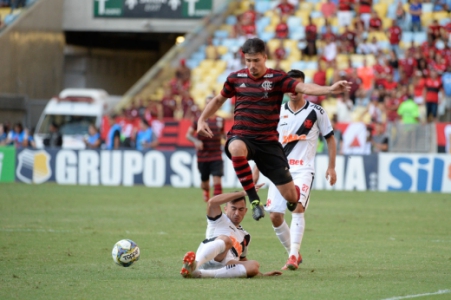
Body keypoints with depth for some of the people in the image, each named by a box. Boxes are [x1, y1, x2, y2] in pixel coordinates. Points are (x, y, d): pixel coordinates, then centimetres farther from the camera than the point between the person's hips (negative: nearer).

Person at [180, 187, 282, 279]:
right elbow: (212, 202, 0)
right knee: (225, 240, -35)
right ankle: (195, 264, -65)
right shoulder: (219, 220, 21)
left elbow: (242, 259, 47)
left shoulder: (245, 236, 37)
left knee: (254, 266, -26)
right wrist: (243, 193, 3)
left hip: (224, 266, 5)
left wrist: (261, 274, 34)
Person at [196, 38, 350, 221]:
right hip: (241, 137, 0)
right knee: (236, 148, -42)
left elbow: (304, 88, -19)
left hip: (268, 142, 0)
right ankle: (254, 199, -27)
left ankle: (294, 198, 41)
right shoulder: (236, 78, 5)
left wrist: (330, 89, -36)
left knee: (290, 195, -2)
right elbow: (219, 99, 24)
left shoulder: (277, 78, -3)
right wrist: (202, 120, 13)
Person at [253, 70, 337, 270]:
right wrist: (257, 169, 11)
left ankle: (294, 256, -26)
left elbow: (330, 138, 7)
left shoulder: (316, 112, 0)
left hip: (303, 170, -4)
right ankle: (293, 254, 15)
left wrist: (331, 167, -1)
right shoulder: (277, 112, 8)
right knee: (275, 216, -3)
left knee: (298, 208, -24)